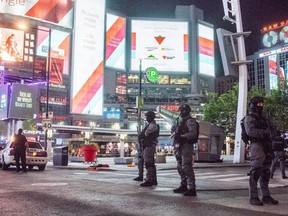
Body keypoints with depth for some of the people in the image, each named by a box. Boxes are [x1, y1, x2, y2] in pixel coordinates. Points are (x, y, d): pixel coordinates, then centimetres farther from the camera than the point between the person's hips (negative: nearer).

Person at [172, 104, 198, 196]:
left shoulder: (190, 121, -10)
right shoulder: (181, 121, 19)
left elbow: (193, 133, -22)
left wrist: (181, 136, -24)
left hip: (186, 147, -10)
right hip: (179, 147, 10)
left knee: (187, 168, -10)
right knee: (180, 167, 16)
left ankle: (191, 189, -7)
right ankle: (184, 185, 27)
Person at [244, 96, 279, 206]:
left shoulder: (263, 118, 23)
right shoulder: (249, 118, 0)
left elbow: (270, 132, 21)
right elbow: (250, 131, -16)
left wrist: (271, 126, 0)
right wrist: (265, 132, -18)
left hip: (267, 147, 8)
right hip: (257, 146, -8)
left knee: (266, 173, 10)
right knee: (255, 172, -8)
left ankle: (266, 196, 17)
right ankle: (253, 197, -4)